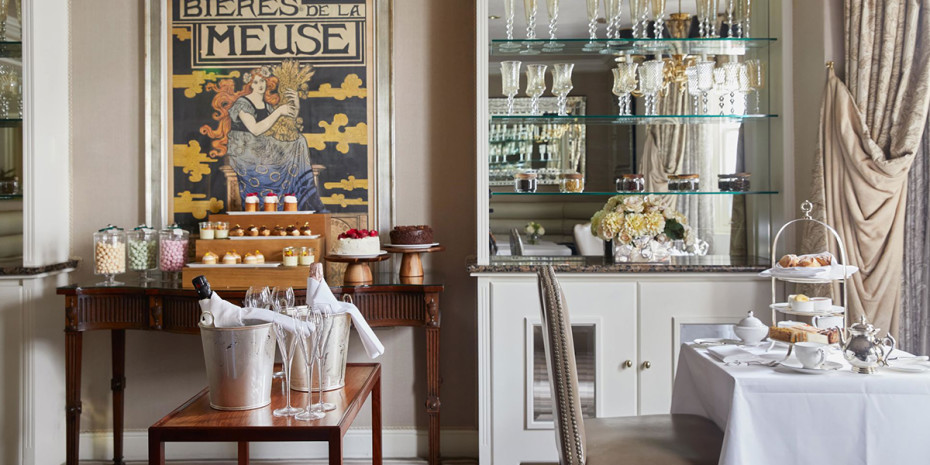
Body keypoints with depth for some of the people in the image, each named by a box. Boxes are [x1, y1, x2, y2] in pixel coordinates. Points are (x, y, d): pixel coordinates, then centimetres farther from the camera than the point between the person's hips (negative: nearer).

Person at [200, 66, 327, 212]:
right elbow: (256, 130, -20)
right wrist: (279, 111, -16)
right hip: (244, 151, -7)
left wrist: (296, 106, 0)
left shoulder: (267, 105, 16)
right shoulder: (242, 103, -7)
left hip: (261, 149, 7)